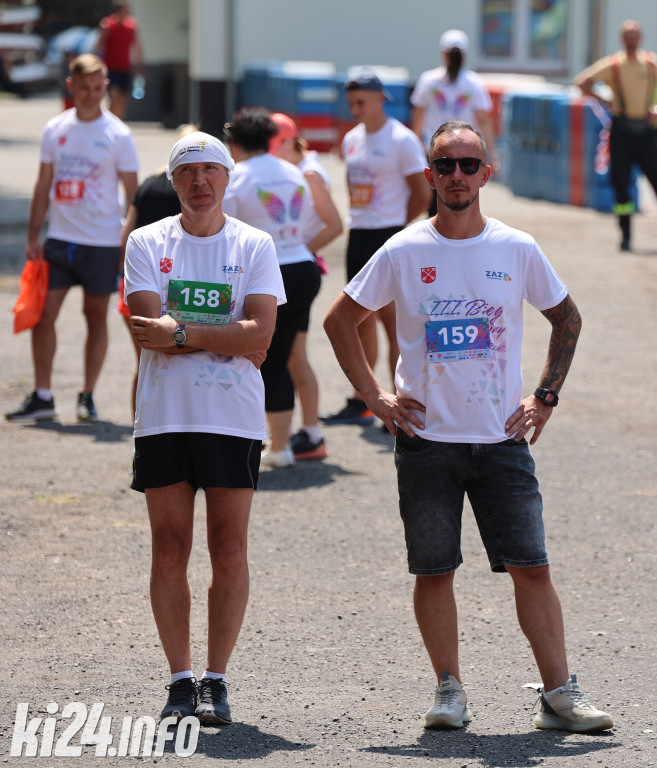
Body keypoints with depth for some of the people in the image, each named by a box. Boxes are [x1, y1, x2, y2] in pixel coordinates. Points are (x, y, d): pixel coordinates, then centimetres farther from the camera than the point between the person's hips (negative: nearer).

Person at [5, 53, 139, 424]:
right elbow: (44, 186, 11)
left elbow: (133, 194, -1)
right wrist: (33, 236, 6)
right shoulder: (56, 129, 6)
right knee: (43, 313, -2)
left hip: (102, 243, -3)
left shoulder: (118, 135, -4)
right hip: (59, 238, 3)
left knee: (97, 316, 5)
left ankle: (88, 397, 15)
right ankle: (42, 397, 6)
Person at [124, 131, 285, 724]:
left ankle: (216, 681, 4)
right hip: (164, 415, 0)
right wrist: (227, 339, -10)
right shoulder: (148, 243, 5)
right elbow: (150, 333, -7)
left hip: (234, 418, 0)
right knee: (170, 549, 1)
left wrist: (181, 332, -13)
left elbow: (260, 332, -9)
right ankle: (180, 680, 7)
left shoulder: (254, 246, 4)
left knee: (229, 551, -1)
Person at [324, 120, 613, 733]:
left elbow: (567, 319, 15)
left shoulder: (517, 250, 1)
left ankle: (559, 693, 0)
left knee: (531, 567, -3)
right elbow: (339, 320, 8)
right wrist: (374, 396, 1)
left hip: (502, 436, 0)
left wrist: (545, 396, 7)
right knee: (434, 569, 2)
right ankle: (449, 690, 13)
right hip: (426, 437, 0)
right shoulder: (403, 253, -1)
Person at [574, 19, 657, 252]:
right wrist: (604, 101, -5)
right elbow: (582, 82, -1)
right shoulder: (612, 65, 0)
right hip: (621, 129, 0)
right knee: (620, 182, -2)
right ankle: (625, 235, 5)